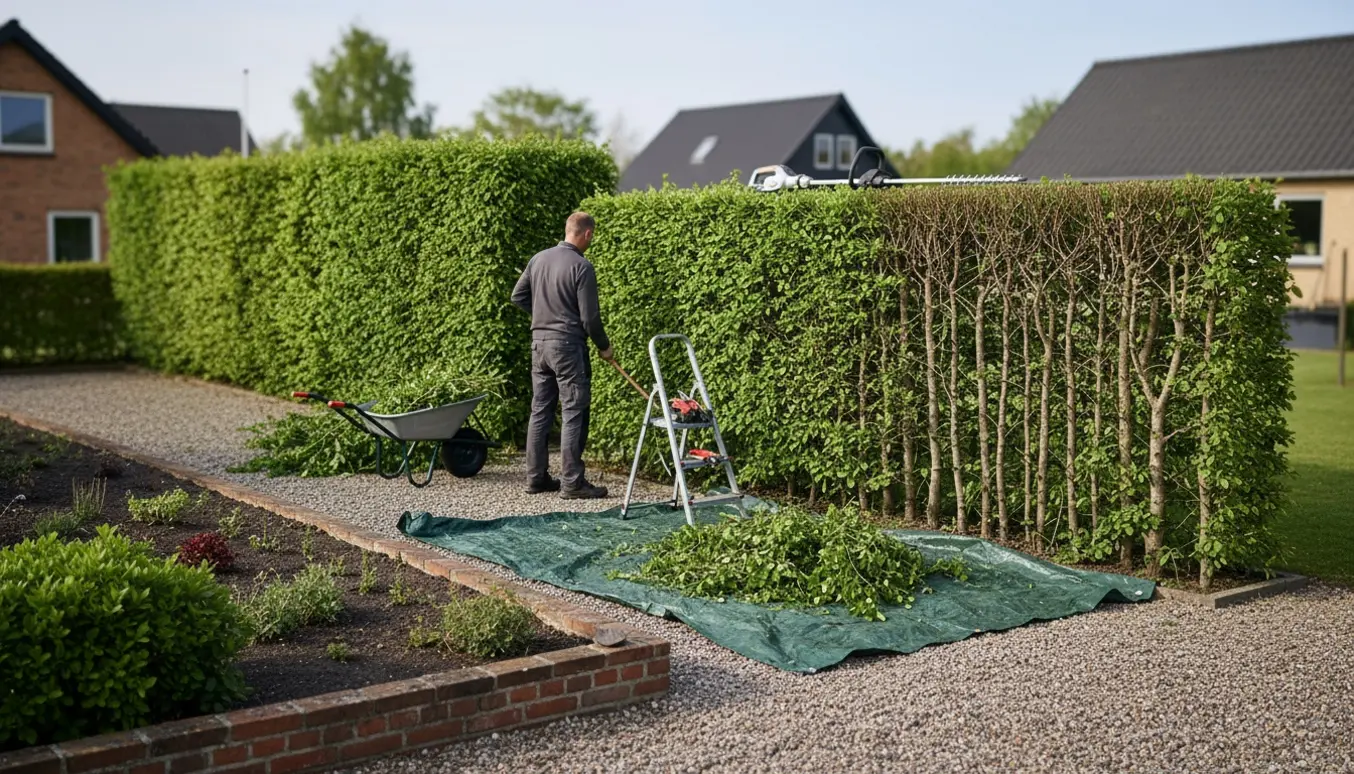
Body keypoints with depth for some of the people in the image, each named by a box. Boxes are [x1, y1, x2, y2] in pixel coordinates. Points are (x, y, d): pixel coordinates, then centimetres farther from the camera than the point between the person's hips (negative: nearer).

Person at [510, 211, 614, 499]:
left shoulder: (538, 259, 7)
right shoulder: (582, 266, -13)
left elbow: (518, 296, 14)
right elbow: (589, 316, -13)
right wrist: (604, 347, 2)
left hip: (539, 343, 7)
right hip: (568, 345, -7)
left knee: (540, 412, 12)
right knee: (574, 414, -2)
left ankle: (536, 478, 16)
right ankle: (572, 483, -3)